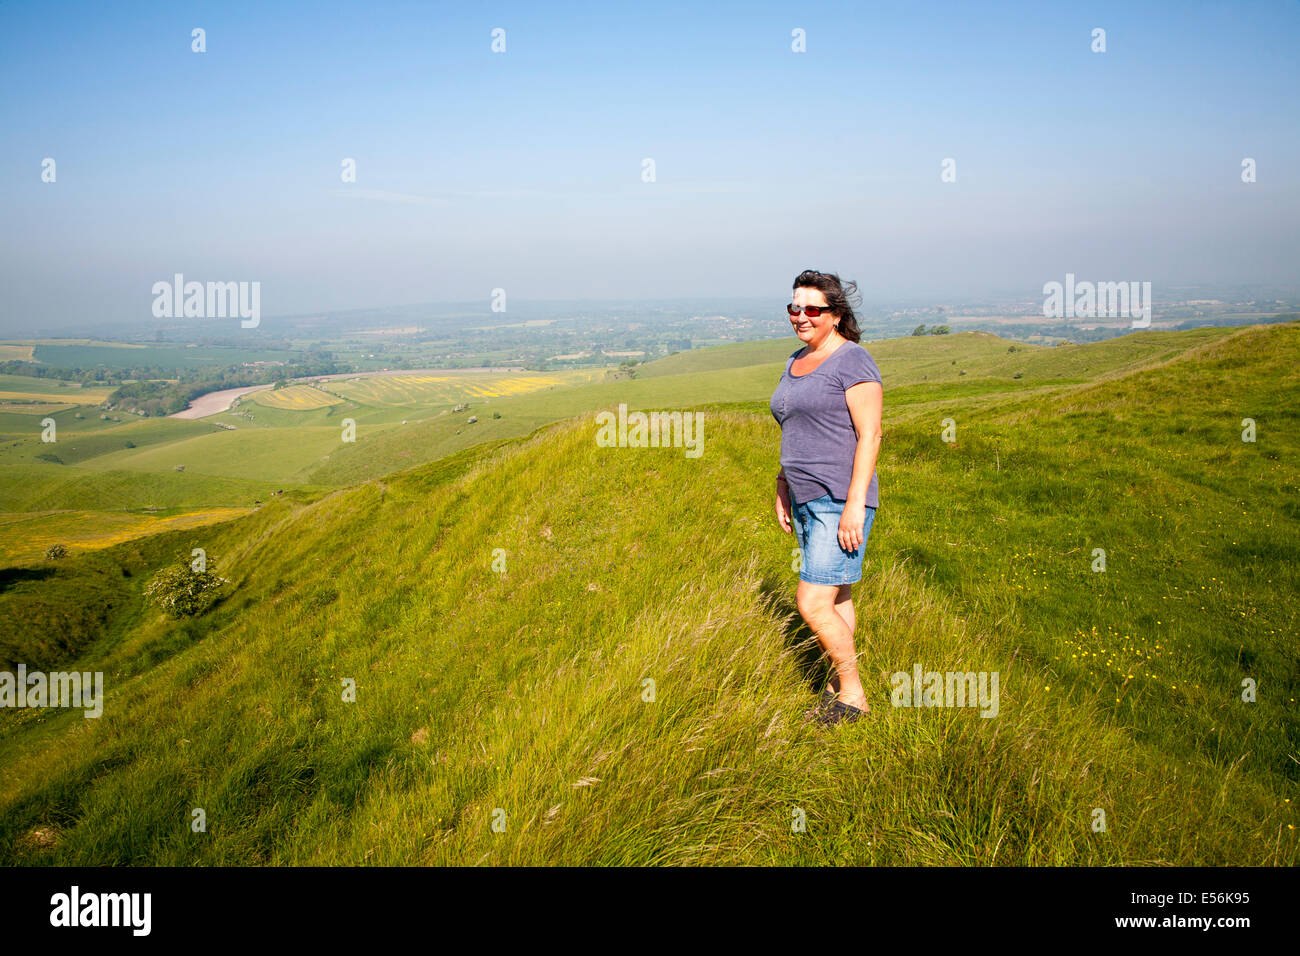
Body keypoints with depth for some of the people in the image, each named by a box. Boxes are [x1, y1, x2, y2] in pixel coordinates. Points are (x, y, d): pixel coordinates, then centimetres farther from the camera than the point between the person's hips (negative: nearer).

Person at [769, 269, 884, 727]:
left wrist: (855, 504, -21)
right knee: (835, 596, 15)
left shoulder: (853, 361, -12)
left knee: (812, 603, -10)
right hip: (807, 500, 8)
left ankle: (853, 694, 5)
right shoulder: (797, 362, 14)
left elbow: (869, 436, -17)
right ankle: (840, 682, 25)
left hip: (841, 502, -8)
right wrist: (783, 488, 17)